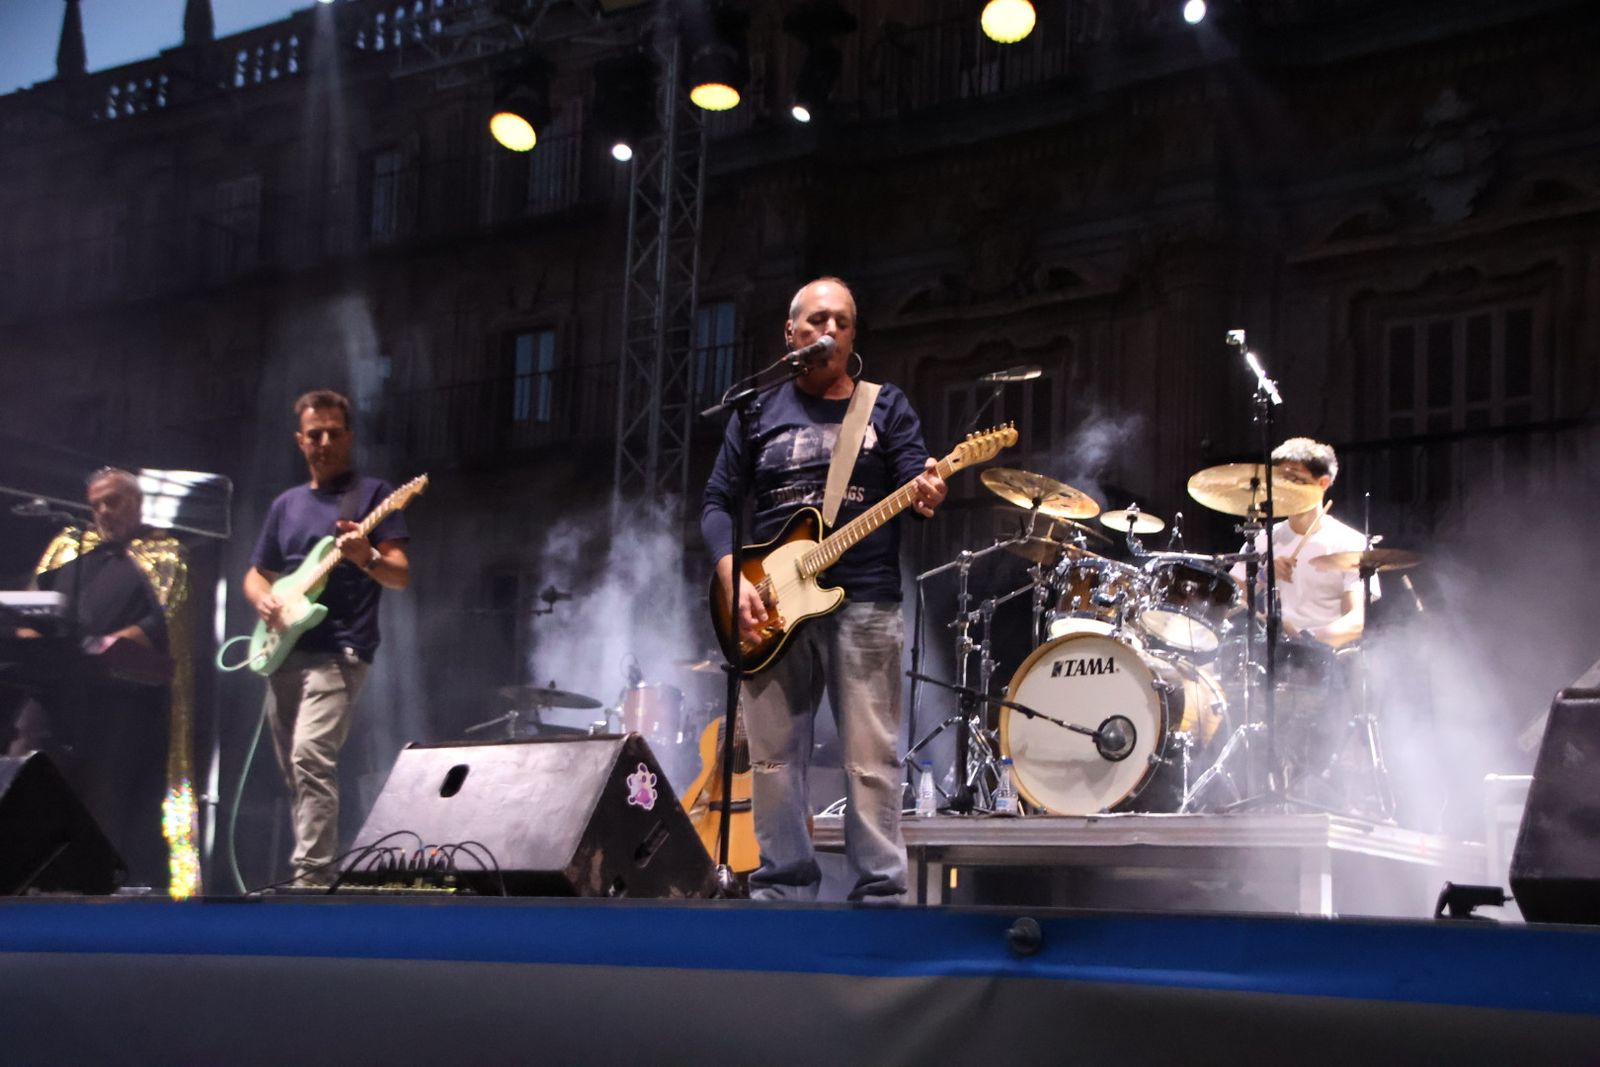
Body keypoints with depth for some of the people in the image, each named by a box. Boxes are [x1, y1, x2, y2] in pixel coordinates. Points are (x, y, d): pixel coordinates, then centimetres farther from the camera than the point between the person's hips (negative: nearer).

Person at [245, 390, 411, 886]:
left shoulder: (373, 493, 1)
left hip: (338, 652, -7)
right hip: (282, 654, 7)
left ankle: (312, 877, -25)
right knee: (294, 771, 9)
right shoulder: (285, 505, 18)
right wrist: (263, 598, 0)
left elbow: (402, 575, -6)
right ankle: (313, 869, 18)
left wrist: (366, 558, -27)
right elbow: (256, 573, 23)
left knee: (311, 757, -23)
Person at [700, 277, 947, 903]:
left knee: (872, 761, -4)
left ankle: (880, 895, 1)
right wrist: (733, 580, -6)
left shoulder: (886, 407, 9)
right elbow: (718, 505, 10)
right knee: (774, 758, 4)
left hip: (864, 602, -2)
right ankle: (783, 891, 13)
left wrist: (925, 495, -27)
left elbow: (915, 478, -2)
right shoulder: (758, 412, 12)